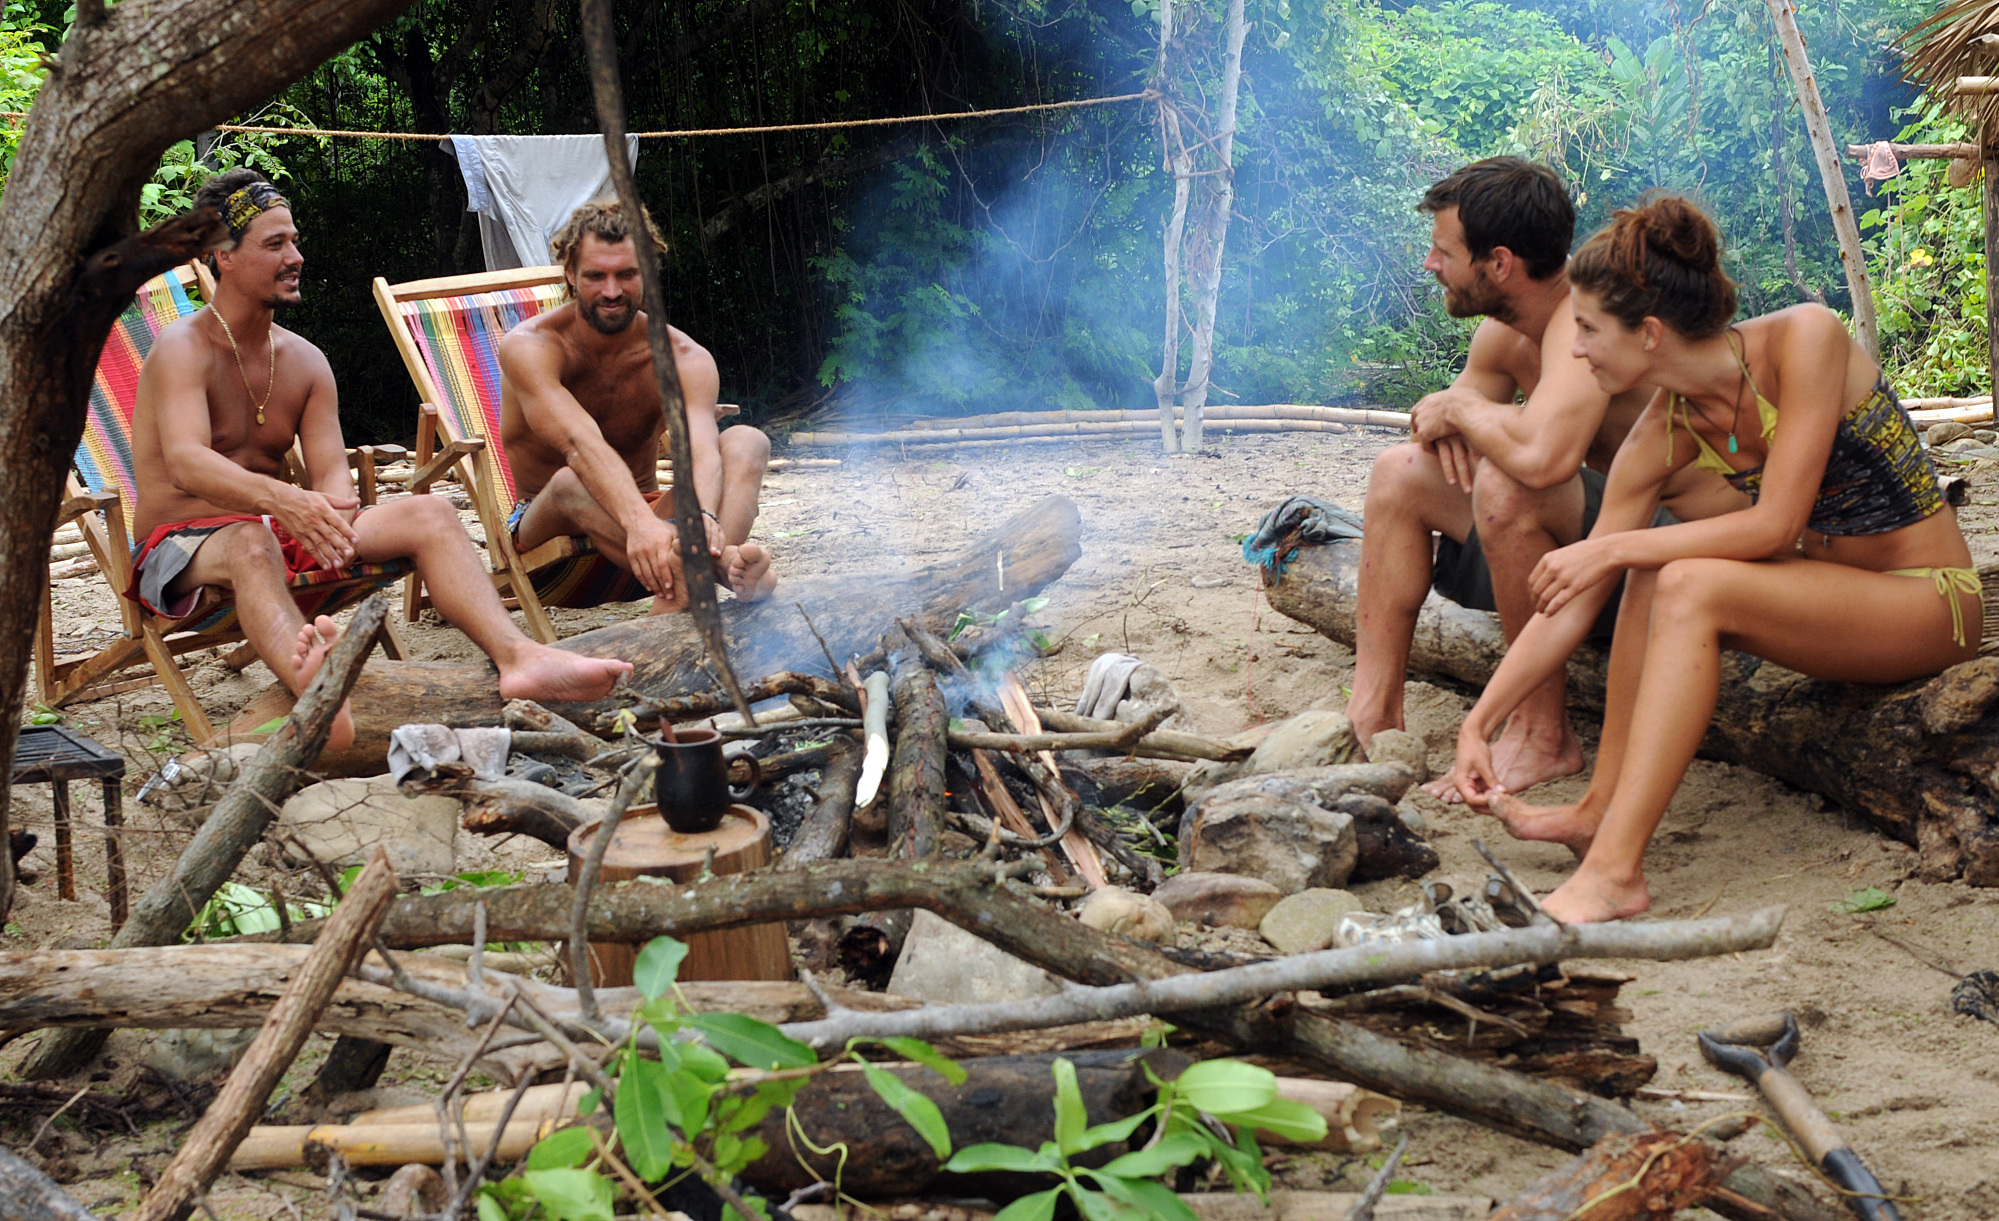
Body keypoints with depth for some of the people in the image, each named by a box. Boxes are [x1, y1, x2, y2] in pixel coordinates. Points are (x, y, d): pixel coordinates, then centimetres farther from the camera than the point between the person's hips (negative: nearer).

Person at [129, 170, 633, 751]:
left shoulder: (305, 361, 9)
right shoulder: (182, 349, -11)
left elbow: (331, 471, -4)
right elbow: (184, 461, -29)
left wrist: (332, 512, -31)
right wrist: (281, 499, -48)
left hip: (280, 534, 7)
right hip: (182, 548, -6)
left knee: (429, 513, -13)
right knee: (250, 541, -42)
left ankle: (517, 657, -38)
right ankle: (312, 684, -76)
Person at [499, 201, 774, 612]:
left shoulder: (684, 358, -8)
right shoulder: (528, 348, -16)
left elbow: (701, 449, -28)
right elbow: (580, 444, -35)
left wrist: (702, 517, -52)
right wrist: (638, 523, -54)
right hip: (544, 525, -3)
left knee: (746, 441, -21)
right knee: (570, 482, -37)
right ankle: (722, 564, -59)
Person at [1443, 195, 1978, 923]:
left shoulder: (1803, 338, -21)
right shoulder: (1666, 434, -5)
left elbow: (1774, 524, -26)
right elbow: (1572, 601, -3)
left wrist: (1612, 548, -23)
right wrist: (1479, 723, -6)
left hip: (1931, 601, -6)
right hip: (1830, 586, 6)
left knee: (1691, 587, -27)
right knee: (1655, 574, -16)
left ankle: (1615, 872, -32)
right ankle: (1601, 809, -10)